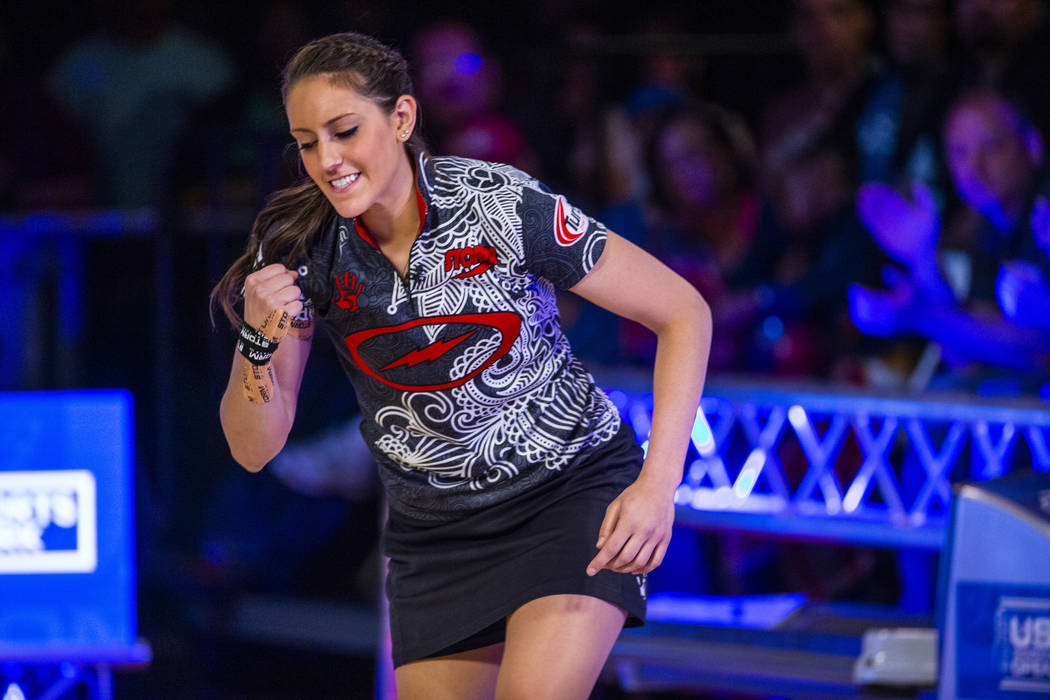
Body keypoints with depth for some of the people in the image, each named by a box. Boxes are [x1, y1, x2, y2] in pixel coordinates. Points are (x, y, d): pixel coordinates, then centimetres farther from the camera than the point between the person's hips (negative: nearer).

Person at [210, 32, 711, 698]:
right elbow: (255, 449, -8)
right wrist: (259, 341, -28)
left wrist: (657, 485, -22)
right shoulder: (300, 246, -11)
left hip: (572, 492, -4)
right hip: (433, 532, 4)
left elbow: (684, 312, -13)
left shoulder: (504, 206, -20)